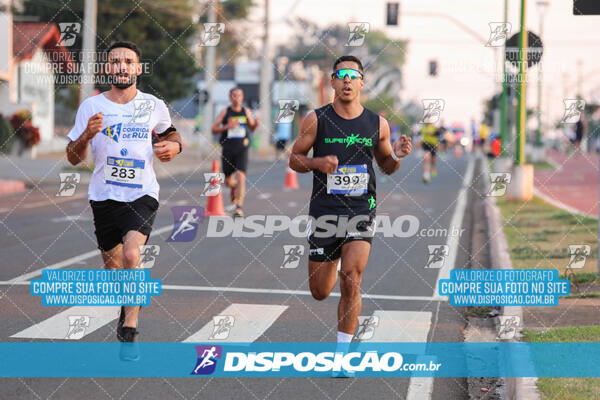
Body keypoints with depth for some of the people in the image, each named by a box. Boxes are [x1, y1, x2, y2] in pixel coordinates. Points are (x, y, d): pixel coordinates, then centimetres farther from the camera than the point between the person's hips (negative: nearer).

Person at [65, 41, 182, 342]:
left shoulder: (154, 106, 1)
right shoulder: (91, 106, 0)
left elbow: (170, 134, 22)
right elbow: (73, 158, 3)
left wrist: (173, 147, -2)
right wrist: (86, 135, -18)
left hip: (142, 195, -2)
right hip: (104, 196, 2)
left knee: (131, 255, -24)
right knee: (113, 267, 12)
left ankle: (129, 327, -15)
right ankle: (130, 303, 44)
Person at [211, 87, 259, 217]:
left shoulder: (246, 112, 5)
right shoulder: (224, 112, 0)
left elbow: (251, 128, 20)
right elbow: (214, 130, -2)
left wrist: (256, 124, -4)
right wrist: (227, 126, -18)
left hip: (242, 150, -1)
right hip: (227, 150, 1)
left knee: (241, 177, -19)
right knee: (228, 182, 10)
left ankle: (239, 207, -18)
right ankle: (234, 188, 48)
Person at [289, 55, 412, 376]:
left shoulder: (377, 124, 3)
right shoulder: (316, 120, -2)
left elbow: (386, 166, 16)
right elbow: (294, 159, 5)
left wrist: (397, 156, -7)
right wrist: (316, 162, -16)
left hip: (361, 211, 0)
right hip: (324, 211, 0)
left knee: (351, 282, -17)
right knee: (319, 292, 9)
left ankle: (343, 353, -4)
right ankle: (332, 266, 48)